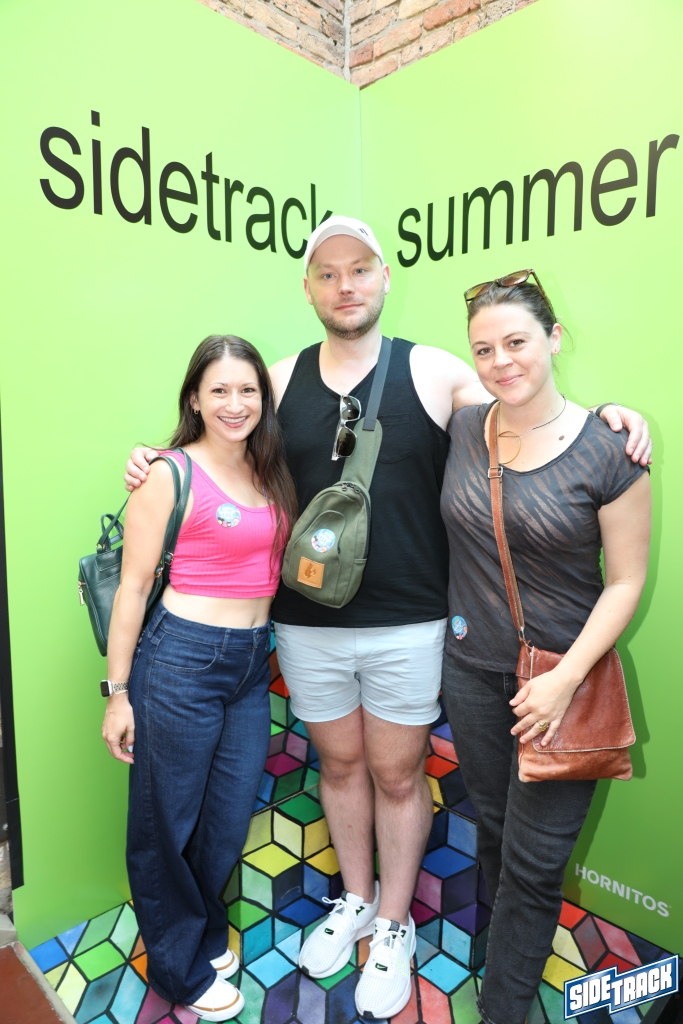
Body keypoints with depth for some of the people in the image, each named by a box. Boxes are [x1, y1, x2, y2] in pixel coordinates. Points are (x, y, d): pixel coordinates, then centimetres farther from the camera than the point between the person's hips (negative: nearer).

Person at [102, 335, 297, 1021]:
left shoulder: (270, 475, 8)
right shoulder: (170, 476, -10)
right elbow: (133, 586, -9)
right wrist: (118, 692, -7)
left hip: (252, 664, 6)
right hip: (182, 658, -6)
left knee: (228, 822, 18)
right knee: (168, 823, 13)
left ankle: (205, 935, 47)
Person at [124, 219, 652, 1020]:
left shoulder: (435, 372, -3)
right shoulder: (280, 381, 4)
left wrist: (602, 412, -14)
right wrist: (161, 463, 0)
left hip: (409, 625, -2)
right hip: (307, 624, 3)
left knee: (398, 775, 14)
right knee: (340, 765, 20)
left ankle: (393, 927, 40)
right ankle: (356, 901, 46)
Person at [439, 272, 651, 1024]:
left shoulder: (609, 449, -15)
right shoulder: (460, 430, -5)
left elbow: (626, 581, -11)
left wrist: (565, 680, -17)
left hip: (561, 675, -3)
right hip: (472, 669, 4)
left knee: (533, 862, 9)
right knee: (493, 830, 23)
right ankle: (517, 957, 51)